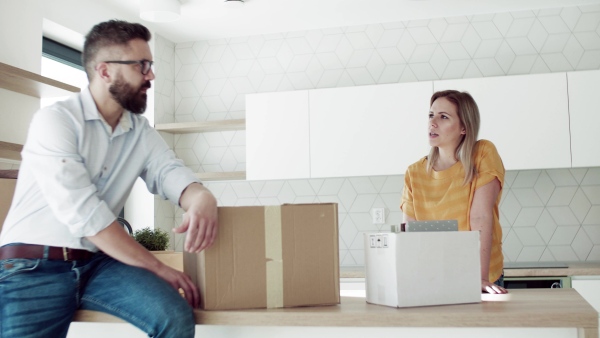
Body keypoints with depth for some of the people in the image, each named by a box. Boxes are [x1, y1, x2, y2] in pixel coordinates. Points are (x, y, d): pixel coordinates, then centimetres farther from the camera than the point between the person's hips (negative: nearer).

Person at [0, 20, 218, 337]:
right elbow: (83, 212, -19)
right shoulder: (54, 120, -11)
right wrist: (156, 268, -18)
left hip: (98, 261, 5)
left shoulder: (142, 131, 9)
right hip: (34, 265, -4)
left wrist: (202, 198, -31)